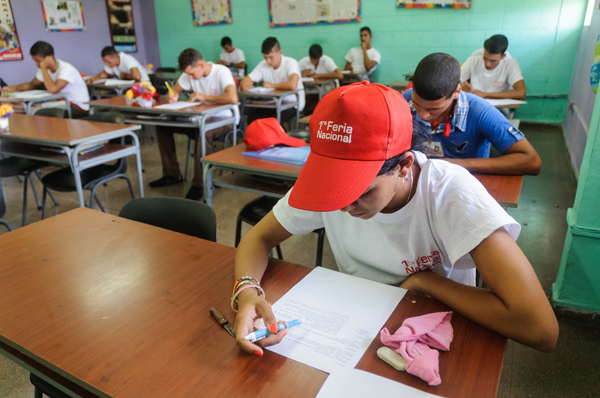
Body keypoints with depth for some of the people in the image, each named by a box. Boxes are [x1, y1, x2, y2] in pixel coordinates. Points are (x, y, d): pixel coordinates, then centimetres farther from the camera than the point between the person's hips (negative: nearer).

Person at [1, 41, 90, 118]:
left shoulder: (67, 69, -22)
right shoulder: (46, 69, 4)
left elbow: (53, 89, -36)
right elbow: (32, 84, 20)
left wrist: (43, 68, -26)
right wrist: (13, 88, 2)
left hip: (79, 106, -8)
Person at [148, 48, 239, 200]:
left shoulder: (221, 72, -20)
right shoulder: (190, 73, 2)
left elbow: (233, 98, -36)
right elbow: (175, 90, 11)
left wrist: (204, 97, -25)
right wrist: (172, 97, -15)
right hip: (201, 117, 7)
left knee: (203, 132, -41)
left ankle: (199, 185, -26)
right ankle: (172, 174, 5)